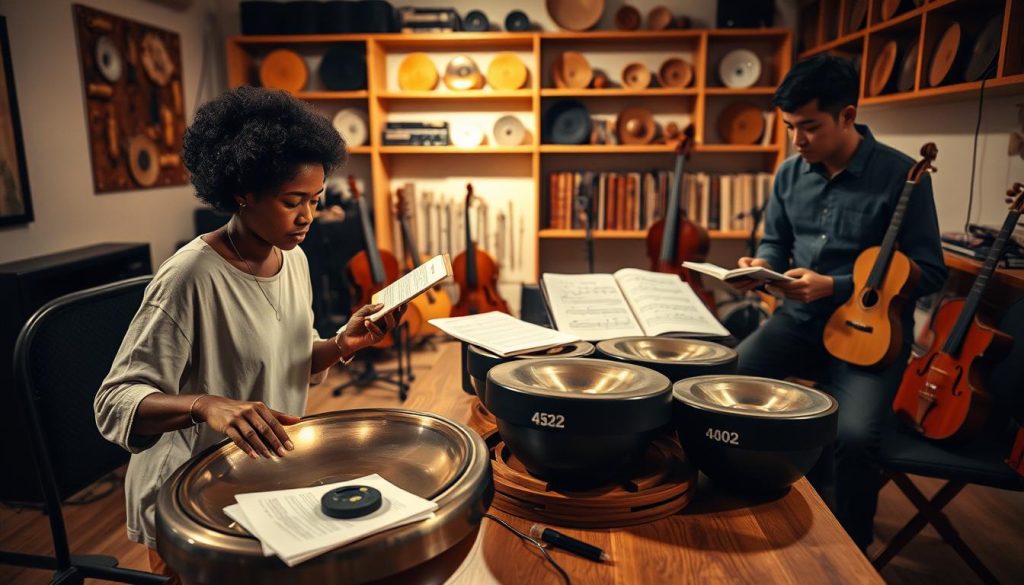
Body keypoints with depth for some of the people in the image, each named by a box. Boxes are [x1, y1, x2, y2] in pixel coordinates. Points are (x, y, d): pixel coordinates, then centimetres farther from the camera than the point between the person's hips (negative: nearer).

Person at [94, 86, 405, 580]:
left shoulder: (294, 260, -1)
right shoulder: (191, 275, -23)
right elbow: (116, 402, -21)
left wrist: (341, 345, -8)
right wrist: (205, 403, -38)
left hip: (271, 478, 6)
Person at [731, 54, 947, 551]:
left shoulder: (902, 174, -12)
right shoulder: (791, 173, 4)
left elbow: (929, 272, -13)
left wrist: (834, 287, -22)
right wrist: (762, 265, -9)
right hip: (799, 320, 5)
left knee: (854, 436, -27)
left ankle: (852, 550, 3)